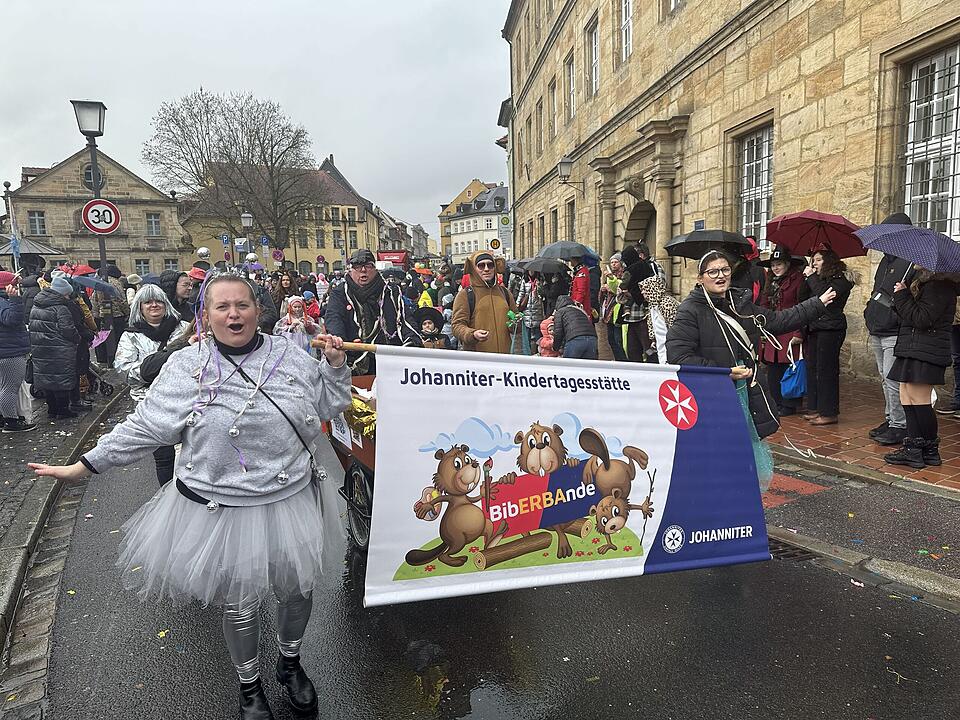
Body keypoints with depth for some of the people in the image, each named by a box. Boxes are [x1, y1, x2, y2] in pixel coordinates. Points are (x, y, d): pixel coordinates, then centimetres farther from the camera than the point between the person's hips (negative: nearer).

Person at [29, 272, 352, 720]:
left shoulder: (292, 358, -2)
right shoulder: (185, 368, -6)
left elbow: (329, 406, 8)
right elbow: (145, 428, -3)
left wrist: (334, 365, -5)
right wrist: (84, 465, -3)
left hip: (290, 500, 2)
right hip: (220, 510, -2)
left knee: (297, 589, 18)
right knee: (239, 604, 14)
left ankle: (290, 663, 49)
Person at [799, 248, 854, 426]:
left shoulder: (840, 281, -5)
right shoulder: (818, 280, 17)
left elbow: (824, 295, -22)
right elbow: (801, 298, 8)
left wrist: (811, 277, -13)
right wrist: (807, 279, -1)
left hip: (830, 329, -8)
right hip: (814, 328, 8)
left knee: (826, 370, -7)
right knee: (812, 368, 8)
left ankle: (829, 413, -1)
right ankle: (814, 408, 16)